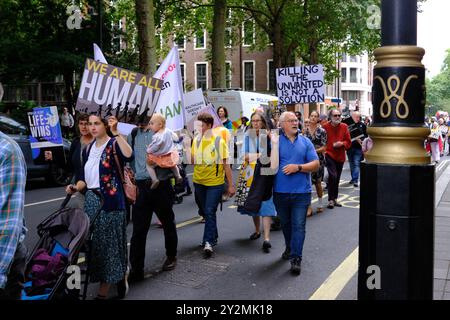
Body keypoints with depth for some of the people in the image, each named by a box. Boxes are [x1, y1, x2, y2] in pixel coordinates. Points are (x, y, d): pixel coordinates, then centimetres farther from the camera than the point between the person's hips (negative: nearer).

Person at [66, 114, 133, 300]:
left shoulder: (114, 144, -8)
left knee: (109, 243, 1)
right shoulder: (88, 149, 12)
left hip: (110, 201, -7)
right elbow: (85, 178, 14)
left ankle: (103, 290, 12)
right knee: (95, 243, 12)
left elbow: (129, 156, -31)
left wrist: (115, 133, -31)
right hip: (91, 201, 7)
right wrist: (76, 188, -5)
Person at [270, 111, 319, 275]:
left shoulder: (305, 142, 3)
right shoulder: (275, 141, -1)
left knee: (298, 226, -4)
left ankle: (296, 258, 1)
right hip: (281, 192, 1)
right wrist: (274, 143, -20)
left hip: (301, 192, -1)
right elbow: (272, 165, -12)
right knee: (285, 224, 19)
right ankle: (289, 248, 41)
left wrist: (298, 167, -15)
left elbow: (316, 164, 0)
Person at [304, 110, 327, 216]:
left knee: (318, 182, 8)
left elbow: (324, 147, -5)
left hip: (318, 159, -2)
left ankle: (320, 204, 24)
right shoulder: (305, 130, 5)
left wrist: (314, 151, -17)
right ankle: (308, 206, 2)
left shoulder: (322, 131, -2)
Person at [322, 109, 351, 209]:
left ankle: (335, 199, 25)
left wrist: (342, 143, -12)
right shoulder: (325, 127, -6)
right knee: (333, 176, -18)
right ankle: (331, 200, -9)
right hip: (329, 155, -5)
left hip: (340, 156, 5)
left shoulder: (344, 127, 6)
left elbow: (348, 142, 7)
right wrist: (332, 145, -13)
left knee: (337, 178, 12)